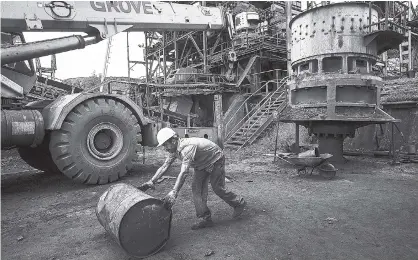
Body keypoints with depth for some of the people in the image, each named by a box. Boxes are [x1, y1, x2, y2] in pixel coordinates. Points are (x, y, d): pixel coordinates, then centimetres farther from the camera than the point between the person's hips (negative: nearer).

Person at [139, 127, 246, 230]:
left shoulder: (187, 148, -40)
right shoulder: (174, 150, -10)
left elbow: (184, 172, -48)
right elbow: (164, 166, -7)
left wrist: (173, 193, -53)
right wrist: (151, 181, -17)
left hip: (215, 160, -8)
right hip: (202, 164, 8)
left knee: (217, 188, -1)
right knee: (196, 187, -4)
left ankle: (239, 203, 24)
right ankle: (205, 218, 2)